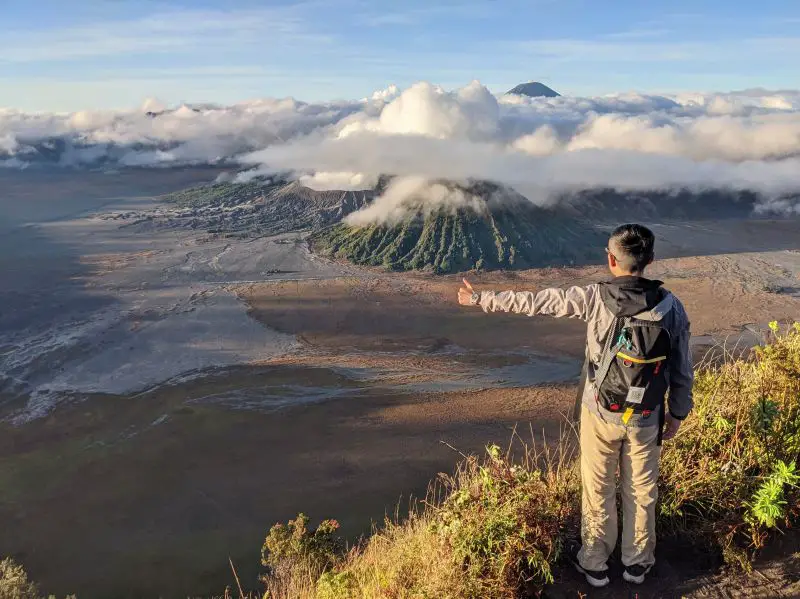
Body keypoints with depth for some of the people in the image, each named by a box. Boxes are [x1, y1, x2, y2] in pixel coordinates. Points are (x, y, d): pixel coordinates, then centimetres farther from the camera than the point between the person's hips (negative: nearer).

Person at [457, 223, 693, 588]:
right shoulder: (671, 306, -9)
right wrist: (678, 412, 13)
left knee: (598, 490, 14)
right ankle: (637, 562, 36)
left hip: (601, 413, -2)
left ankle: (594, 563, 30)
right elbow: (682, 369, -2)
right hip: (646, 419, 2)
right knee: (641, 490, 19)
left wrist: (481, 299, 0)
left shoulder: (595, 298, -17)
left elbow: (535, 302, -11)